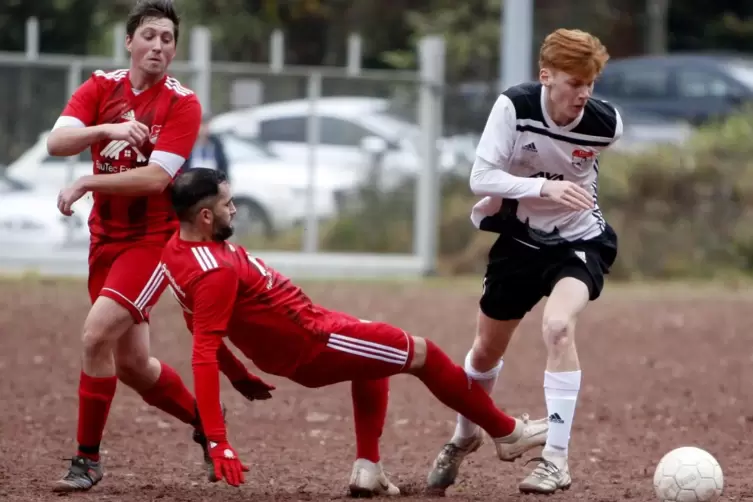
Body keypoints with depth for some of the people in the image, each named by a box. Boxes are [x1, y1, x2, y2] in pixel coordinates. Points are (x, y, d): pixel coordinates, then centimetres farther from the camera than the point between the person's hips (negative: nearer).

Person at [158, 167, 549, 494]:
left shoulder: (179, 248, -2)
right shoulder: (216, 273, -31)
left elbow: (205, 329, 12)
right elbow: (204, 356, -35)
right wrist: (217, 442, -38)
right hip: (310, 345, -10)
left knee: (373, 353, 34)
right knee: (420, 353, 4)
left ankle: (368, 467, 24)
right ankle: (507, 433, 20)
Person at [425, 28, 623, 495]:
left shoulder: (607, 124, -19)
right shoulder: (513, 107, -23)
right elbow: (481, 177, -27)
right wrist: (542, 187, -40)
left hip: (580, 241, -2)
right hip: (520, 239, 2)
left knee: (558, 326, -31)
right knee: (487, 349, 16)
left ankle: (557, 458, -25)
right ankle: (465, 436, 47)